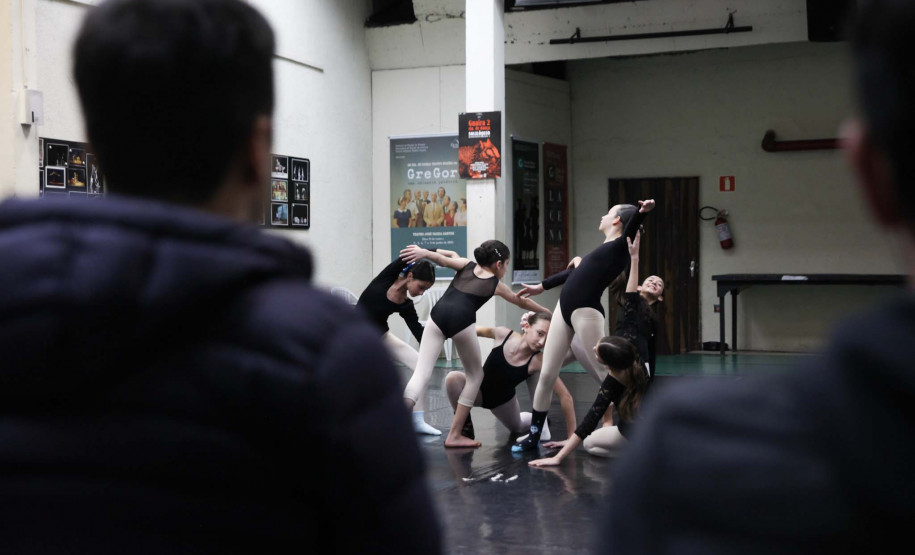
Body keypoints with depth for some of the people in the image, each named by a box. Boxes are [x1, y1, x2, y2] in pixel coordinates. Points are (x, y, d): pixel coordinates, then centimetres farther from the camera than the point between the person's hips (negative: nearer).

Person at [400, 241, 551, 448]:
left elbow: (444, 259, 8)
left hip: (438, 314, 3)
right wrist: (547, 312, 57)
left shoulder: (466, 266, 29)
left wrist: (424, 252, -7)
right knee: (475, 375, 19)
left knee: (422, 373, -4)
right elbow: (523, 302, 40)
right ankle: (454, 435, 16)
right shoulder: (496, 284, 24)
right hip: (462, 320, -3)